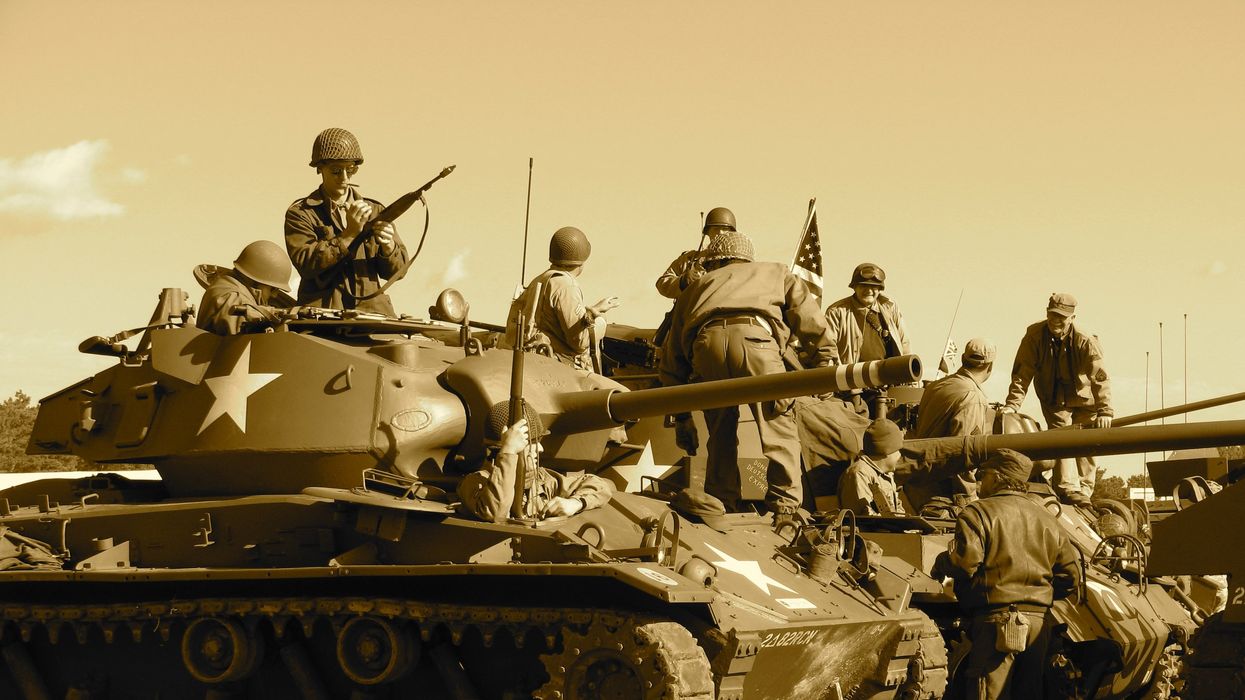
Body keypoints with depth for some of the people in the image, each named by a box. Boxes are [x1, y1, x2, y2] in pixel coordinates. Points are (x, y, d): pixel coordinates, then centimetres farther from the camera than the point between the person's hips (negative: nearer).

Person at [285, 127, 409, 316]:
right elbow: (306, 263, -9)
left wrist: (388, 247, -9)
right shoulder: (300, 213, 7)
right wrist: (349, 234, -13)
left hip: (371, 308, 3)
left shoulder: (376, 212, 16)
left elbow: (397, 270, 13)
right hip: (322, 311, -3)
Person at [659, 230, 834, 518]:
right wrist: (824, 363, 23)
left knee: (721, 434, 18)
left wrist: (681, 418, 40)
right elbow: (810, 320, 20)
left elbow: (671, 360, 37)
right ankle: (786, 507, 1)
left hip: (705, 343, 2)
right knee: (780, 428, 7)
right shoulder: (774, 271, 38)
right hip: (755, 337, -2)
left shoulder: (696, 287, 41)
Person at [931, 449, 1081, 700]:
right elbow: (1071, 577, 15)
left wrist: (940, 565, 1)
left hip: (996, 618, -7)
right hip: (1039, 621, 7)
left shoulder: (978, 512, -4)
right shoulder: (1047, 519, 17)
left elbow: (964, 562, -19)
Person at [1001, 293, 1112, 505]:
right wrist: (1012, 404, -28)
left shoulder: (1086, 342, -24)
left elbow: (1100, 377, -27)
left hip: (1083, 398, 0)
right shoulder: (1035, 336, -20)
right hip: (1053, 399, 0)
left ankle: (1084, 492, 14)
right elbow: (1022, 374, -19)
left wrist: (1104, 410, -36)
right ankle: (1068, 489, -23)